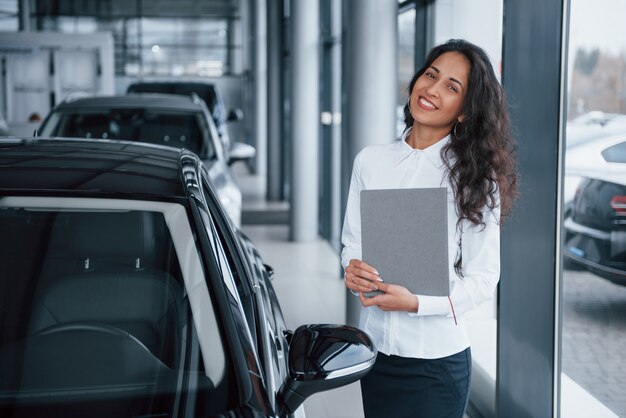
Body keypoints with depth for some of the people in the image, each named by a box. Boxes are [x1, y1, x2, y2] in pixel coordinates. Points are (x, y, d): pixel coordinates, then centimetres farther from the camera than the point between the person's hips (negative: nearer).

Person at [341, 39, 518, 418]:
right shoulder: (370, 162, 3)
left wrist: (417, 303, -21)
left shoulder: (474, 177, -8)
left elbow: (484, 279, -8)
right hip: (375, 348, 3)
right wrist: (353, 269, -11)